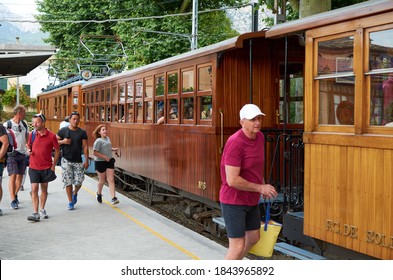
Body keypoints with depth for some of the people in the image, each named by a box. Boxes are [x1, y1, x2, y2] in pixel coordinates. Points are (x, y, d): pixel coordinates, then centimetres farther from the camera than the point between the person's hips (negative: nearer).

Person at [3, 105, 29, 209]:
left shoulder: (24, 125, 11)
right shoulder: (7, 124, -7)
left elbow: (27, 139, 18)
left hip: (22, 154, 6)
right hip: (12, 154, -6)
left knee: (20, 176, 9)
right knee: (13, 176, -10)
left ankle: (15, 194, 29)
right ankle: (13, 200, -7)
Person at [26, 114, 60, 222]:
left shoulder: (51, 136, -7)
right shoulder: (32, 134, 1)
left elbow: (57, 151, 0)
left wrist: (53, 166, -3)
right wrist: (28, 150, -7)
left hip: (46, 167, -1)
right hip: (34, 167, 1)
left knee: (44, 189, 12)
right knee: (34, 189, -6)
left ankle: (42, 210, 27)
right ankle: (35, 213, -6)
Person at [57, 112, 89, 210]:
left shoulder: (82, 132, 4)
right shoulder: (63, 131, 2)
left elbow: (85, 147, 2)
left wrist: (86, 160, -4)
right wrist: (63, 141, -14)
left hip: (78, 161, 1)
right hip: (66, 160, -1)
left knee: (79, 181, -1)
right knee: (68, 182, 0)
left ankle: (75, 193, 32)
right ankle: (70, 202, 12)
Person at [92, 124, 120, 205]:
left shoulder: (108, 138, 9)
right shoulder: (98, 141, -14)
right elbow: (95, 153, -20)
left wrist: (113, 149, 8)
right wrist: (105, 157, -21)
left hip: (109, 161, 6)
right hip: (100, 162, -6)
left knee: (111, 180, -4)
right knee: (102, 180, 10)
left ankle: (113, 198, -10)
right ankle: (99, 193, 39)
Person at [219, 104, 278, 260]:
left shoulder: (260, 137, 2)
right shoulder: (235, 143, -25)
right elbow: (232, 180, -28)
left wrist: (264, 186, 8)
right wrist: (260, 188, -18)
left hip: (251, 200, 9)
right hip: (234, 201, -9)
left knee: (254, 238, 21)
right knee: (238, 246, -6)